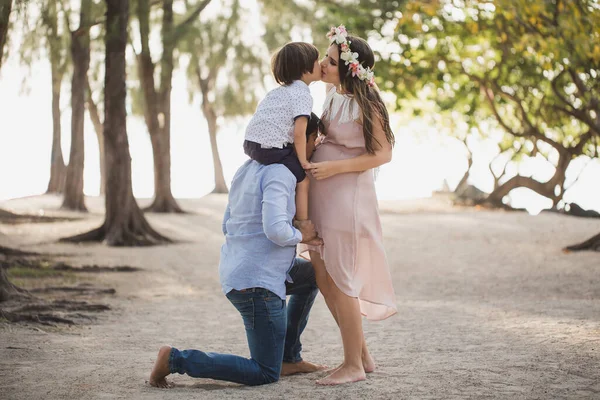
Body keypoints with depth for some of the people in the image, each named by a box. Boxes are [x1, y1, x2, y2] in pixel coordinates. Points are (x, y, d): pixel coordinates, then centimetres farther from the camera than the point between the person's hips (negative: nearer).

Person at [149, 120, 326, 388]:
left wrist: (299, 236, 14)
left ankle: (288, 358, 28)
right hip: (258, 284, -9)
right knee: (265, 375, 2)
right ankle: (176, 359, -5)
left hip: (234, 273, 9)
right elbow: (276, 229, -31)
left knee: (314, 274, 28)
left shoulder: (248, 169, 12)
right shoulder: (279, 174, -17)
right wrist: (300, 235, -8)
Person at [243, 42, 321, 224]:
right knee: (303, 179, 3)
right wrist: (303, 161, -6)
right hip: (271, 149, -9)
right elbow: (299, 133, -17)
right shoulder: (303, 94, -9)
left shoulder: (280, 90, 20)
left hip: (252, 143, 9)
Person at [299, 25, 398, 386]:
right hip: (322, 195, 9)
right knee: (324, 279, 12)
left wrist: (334, 167, -19)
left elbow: (383, 154, -14)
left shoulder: (365, 105, -15)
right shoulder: (333, 93, 8)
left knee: (339, 281, -3)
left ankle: (353, 365, 9)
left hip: (347, 195, -9)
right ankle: (363, 355, 23)